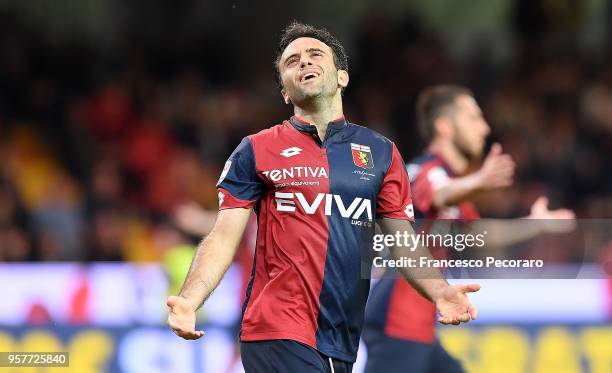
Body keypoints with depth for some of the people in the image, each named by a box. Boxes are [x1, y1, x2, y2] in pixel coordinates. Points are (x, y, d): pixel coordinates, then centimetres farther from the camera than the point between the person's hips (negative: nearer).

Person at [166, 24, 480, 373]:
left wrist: (439, 291, -9)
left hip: (344, 341, 4)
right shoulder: (256, 151, 4)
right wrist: (189, 300, -16)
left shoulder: (382, 152, 11)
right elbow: (224, 237, 0)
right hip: (278, 333, -4)